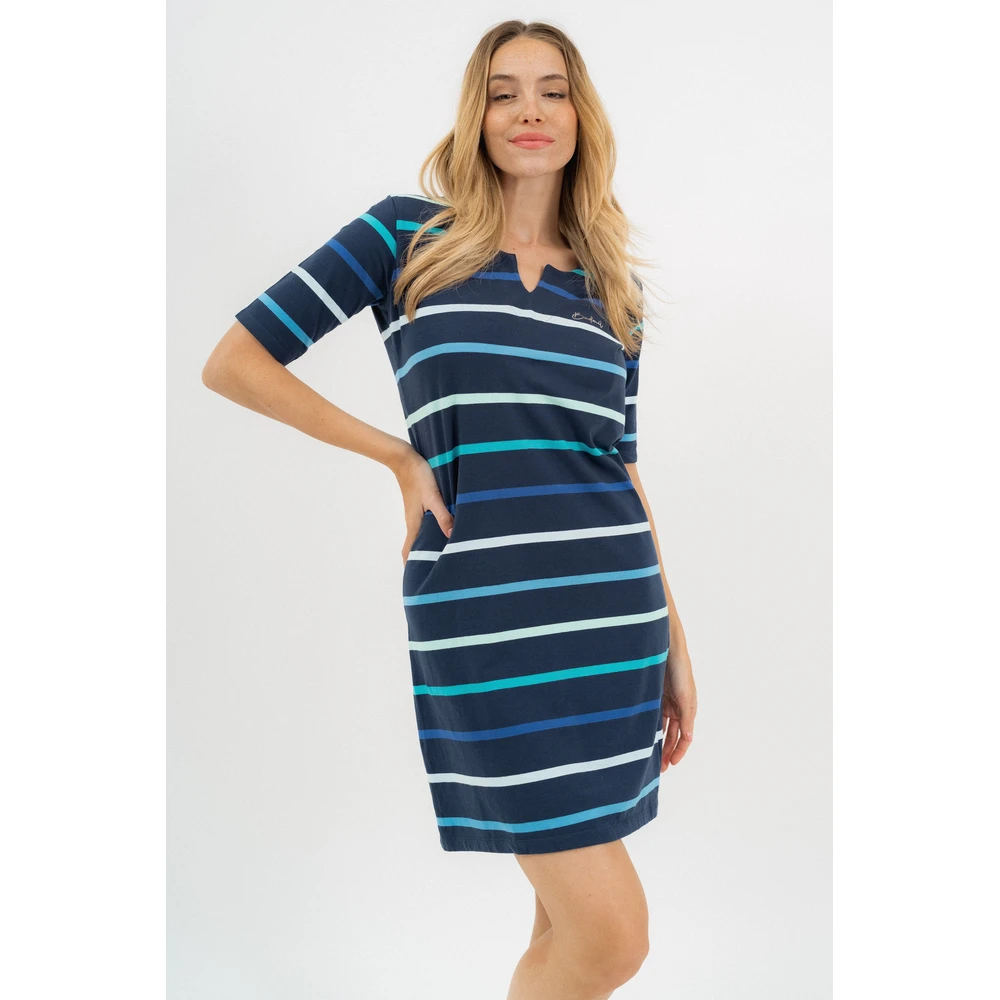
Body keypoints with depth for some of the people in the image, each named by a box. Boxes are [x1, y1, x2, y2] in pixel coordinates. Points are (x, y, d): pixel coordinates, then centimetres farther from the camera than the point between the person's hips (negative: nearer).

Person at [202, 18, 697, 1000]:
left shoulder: (610, 284, 15)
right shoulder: (408, 232, 3)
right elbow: (234, 361, 3)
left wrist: (674, 640, 13)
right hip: (483, 613, -4)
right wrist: (400, 455, -2)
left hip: (614, 608, 5)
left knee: (572, 920, 12)